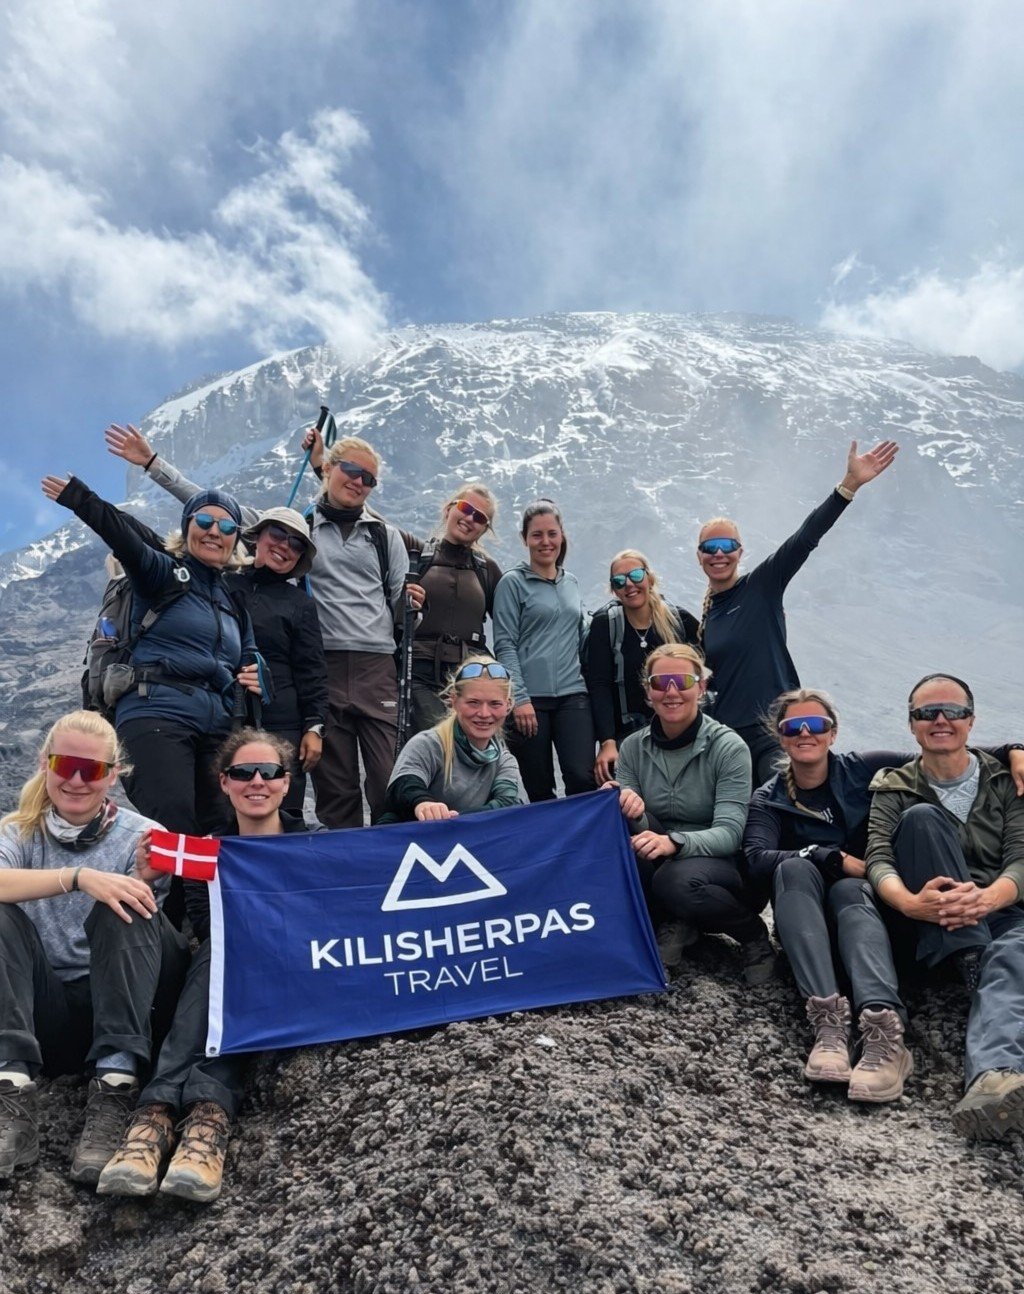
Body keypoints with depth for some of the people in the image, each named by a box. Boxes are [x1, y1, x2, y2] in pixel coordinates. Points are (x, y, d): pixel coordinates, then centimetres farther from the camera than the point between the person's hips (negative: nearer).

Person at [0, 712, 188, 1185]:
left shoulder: (141, 837, 3)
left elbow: (140, 928, -6)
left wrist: (145, 884, -25)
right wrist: (78, 876, -34)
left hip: (119, 1004, -1)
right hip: (43, 1012, 2)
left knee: (121, 911, -28)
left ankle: (115, 1090, -36)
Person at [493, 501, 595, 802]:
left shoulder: (571, 583, 16)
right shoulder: (513, 582, 0)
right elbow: (505, 645, -6)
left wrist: (588, 684, 14)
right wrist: (520, 698, -13)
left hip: (573, 695, 4)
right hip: (531, 698, -4)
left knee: (583, 778, -10)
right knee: (540, 789, 2)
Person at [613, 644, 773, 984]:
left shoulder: (729, 748, -13)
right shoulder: (633, 748, -2)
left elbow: (729, 833, -21)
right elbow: (638, 826, -5)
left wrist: (673, 841, -40)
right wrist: (633, 813, -31)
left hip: (725, 868, -3)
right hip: (660, 865, 3)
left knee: (676, 879, -36)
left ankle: (754, 935, -5)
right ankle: (673, 925, -7)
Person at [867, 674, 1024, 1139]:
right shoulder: (894, 789, 11)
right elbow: (878, 860, -6)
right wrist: (909, 902, -32)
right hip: (934, 930, 1)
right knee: (921, 817, -24)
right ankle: (975, 961, -28)